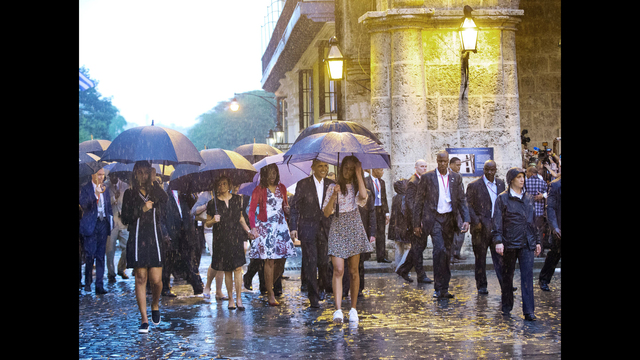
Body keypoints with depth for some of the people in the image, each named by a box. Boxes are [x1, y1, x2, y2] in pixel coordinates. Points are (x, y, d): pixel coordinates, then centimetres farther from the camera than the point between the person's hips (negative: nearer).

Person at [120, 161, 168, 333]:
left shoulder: (157, 192, 10)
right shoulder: (130, 194, 9)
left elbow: (165, 201, -14)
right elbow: (125, 218, 2)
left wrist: (153, 183, -14)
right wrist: (142, 210, -10)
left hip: (155, 240, 0)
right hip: (137, 240, 0)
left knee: (156, 280, -6)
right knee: (140, 279, -3)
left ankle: (155, 305, 26)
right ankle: (144, 320, 3)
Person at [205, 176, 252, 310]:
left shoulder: (237, 199, 9)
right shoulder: (213, 203, 3)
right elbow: (207, 223, 6)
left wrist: (248, 231, 9)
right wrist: (213, 220, -14)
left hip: (236, 237, 1)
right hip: (221, 239, -1)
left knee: (238, 268, -7)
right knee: (227, 270, 1)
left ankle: (238, 298, -3)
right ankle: (230, 299, 10)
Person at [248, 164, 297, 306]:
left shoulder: (281, 187, 13)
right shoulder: (259, 190, -1)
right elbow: (252, 210, -3)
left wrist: (287, 210, -1)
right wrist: (253, 227, -16)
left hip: (281, 225, 5)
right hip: (266, 227, -5)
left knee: (282, 259, -1)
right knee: (270, 260, -7)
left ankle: (270, 283, 22)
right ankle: (270, 295, 0)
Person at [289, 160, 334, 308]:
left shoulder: (331, 184, 7)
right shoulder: (303, 184, -1)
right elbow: (295, 207, 0)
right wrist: (293, 227, -6)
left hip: (325, 228, 2)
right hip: (308, 228, -2)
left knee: (324, 261, 4)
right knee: (310, 262, -2)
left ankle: (322, 287, 32)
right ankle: (313, 296, 7)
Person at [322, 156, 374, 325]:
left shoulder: (356, 186, 11)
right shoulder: (333, 187, 9)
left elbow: (363, 196, -15)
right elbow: (326, 213, 1)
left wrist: (359, 175, -8)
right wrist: (334, 195, -13)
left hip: (354, 229, 1)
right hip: (337, 229, -1)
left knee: (353, 270, 3)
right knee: (338, 269, -13)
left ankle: (353, 308, 13)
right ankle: (338, 310, -19)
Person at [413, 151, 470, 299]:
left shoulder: (456, 178, 9)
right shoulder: (427, 177, 0)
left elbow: (462, 200, 9)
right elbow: (419, 201, 3)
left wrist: (466, 219, -5)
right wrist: (416, 224, 0)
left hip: (449, 219, 4)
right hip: (433, 218, -4)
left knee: (446, 252, 8)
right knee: (440, 249, -18)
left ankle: (443, 288, 17)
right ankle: (440, 288, -11)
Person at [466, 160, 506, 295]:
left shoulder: (501, 183, 11)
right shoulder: (474, 185, -4)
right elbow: (468, 206, -6)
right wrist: (476, 222, -14)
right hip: (481, 228, -3)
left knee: (500, 257, 0)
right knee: (480, 259, 7)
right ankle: (481, 286, 18)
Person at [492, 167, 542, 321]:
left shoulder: (528, 198, 13)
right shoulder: (502, 198, -1)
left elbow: (533, 221, 20)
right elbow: (497, 221, -7)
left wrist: (537, 241, 18)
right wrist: (498, 241, -17)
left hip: (527, 243, 3)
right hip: (510, 242, -3)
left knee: (528, 274, -7)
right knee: (507, 275, 8)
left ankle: (528, 311, -8)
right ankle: (507, 307, 23)